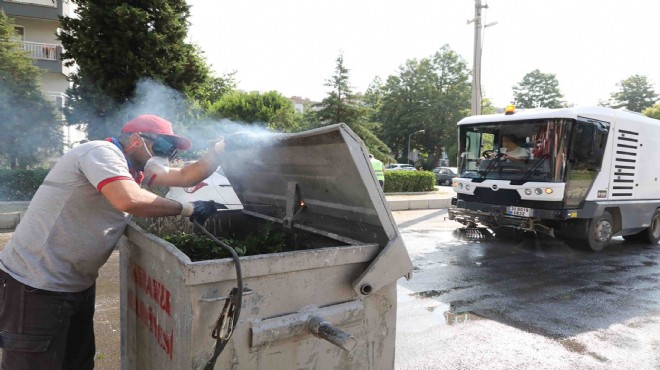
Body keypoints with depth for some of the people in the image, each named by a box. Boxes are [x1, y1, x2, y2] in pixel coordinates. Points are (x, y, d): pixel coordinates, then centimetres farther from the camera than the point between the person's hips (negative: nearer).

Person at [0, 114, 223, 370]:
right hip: (36, 286, -9)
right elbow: (130, 201, -35)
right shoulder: (103, 152, -19)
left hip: (78, 285, 9)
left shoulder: (137, 169, 9)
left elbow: (186, 177, 9)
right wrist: (187, 209, -24)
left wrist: (220, 148, 0)